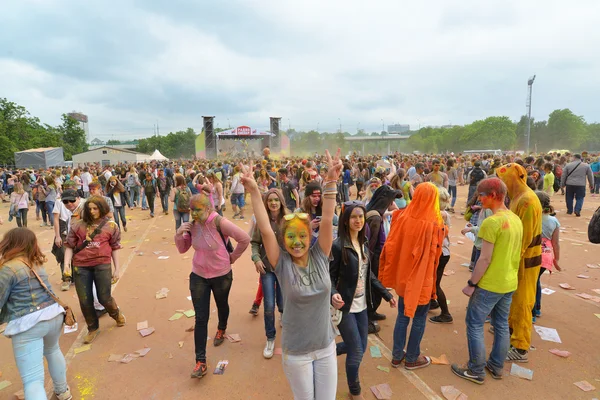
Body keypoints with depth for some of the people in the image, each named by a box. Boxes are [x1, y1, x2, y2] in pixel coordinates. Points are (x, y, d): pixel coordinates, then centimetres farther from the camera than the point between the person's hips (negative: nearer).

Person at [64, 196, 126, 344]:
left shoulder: (111, 226, 2)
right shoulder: (78, 225, 4)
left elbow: (115, 248, 6)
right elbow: (69, 245, 6)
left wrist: (117, 268, 5)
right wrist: (66, 264, -7)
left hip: (102, 265, -2)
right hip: (80, 266, 2)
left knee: (104, 298, 2)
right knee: (85, 301, 7)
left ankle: (116, 314, 37)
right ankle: (93, 328, 31)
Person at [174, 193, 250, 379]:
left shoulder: (219, 222, -26)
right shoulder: (192, 225, -8)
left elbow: (245, 239, -22)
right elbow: (182, 249, 2)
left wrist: (232, 257, -10)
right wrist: (178, 234, -17)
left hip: (221, 276, -3)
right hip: (198, 276, 3)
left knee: (222, 306, 24)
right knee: (201, 318, 3)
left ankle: (221, 329, 57)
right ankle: (201, 362, 13)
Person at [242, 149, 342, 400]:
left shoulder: (320, 256, -11)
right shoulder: (282, 264, -16)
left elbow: (327, 220, -21)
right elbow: (265, 230, -26)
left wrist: (331, 181, -28)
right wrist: (254, 192, -33)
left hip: (326, 346, 2)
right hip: (296, 352, -2)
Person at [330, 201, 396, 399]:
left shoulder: (363, 243, 3)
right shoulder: (338, 246, -19)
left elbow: (369, 274, 11)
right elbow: (330, 276, -17)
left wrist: (386, 294, 11)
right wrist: (333, 295, -36)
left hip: (361, 305, 7)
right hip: (345, 306, -7)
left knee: (361, 347, 17)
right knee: (357, 352, 2)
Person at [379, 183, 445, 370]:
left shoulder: (403, 217, -9)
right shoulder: (435, 224, -18)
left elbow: (390, 246, -4)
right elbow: (435, 254, -11)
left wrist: (396, 273, 8)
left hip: (403, 276, 4)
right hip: (422, 279, -4)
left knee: (402, 316, 18)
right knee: (419, 319, 15)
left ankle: (397, 356, 30)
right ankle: (412, 358, 29)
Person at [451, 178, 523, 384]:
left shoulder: (492, 222, -22)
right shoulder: (516, 220, 5)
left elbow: (485, 259, -21)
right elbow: (514, 253, 13)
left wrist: (471, 284, -12)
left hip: (490, 284, -8)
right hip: (510, 283, 8)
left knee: (474, 324, 5)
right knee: (502, 325, 18)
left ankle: (476, 371, 16)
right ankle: (496, 366, 33)